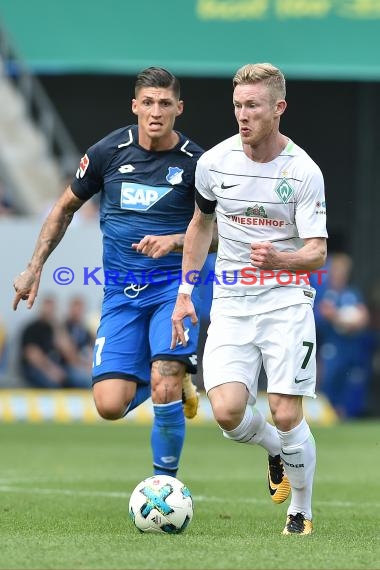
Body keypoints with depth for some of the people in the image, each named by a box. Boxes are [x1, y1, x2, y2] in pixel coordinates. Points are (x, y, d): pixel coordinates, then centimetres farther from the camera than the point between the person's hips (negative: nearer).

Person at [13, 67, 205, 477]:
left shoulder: (195, 162, -7)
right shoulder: (108, 151, -1)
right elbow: (65, 207, 14)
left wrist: (174, 241, -17)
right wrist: (34, 268, 11)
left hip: (173, 286, -2)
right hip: (120, 291, 2)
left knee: (164, 391, -20)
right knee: (110, 406, -8)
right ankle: (173, 380, 25)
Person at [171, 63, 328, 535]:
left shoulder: (304, 171, -10)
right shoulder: (213, 163, 0)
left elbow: (316, 252, -13)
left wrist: (279, 259, -34)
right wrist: (185, 292, 16)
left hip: (287, 303, -3)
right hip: (231, 303, 3)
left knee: (286, 415, -11)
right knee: (227, 412, -15)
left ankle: (302, 512, 14)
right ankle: (275, 450, 20)